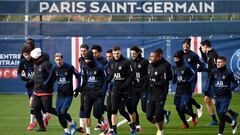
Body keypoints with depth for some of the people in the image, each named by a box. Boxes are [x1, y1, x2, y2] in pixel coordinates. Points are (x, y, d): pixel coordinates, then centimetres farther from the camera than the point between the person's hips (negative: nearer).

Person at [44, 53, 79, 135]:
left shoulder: (69, 68, -11)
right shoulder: (54, 69, 2)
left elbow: (78, 76, -1)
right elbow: (50, 81, 7)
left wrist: (78, 88, -7)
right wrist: (43, 84, -13)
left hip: (68, 94, -5)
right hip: (59, 95, 5)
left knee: (63, 112, -17)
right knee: (59, 114, 2)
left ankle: (72, 123, 11)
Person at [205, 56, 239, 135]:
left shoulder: (228, 73, -11)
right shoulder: (214, 72, 3)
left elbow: (235, 83, -6)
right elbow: (210, 81, 16)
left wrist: (230, 89, -21)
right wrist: (207, 90, 3)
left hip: (225, 97, -6)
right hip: (217, 96, 6)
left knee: (221, 114, -12)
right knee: (219, 114, 11)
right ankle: (233, 123, 34)